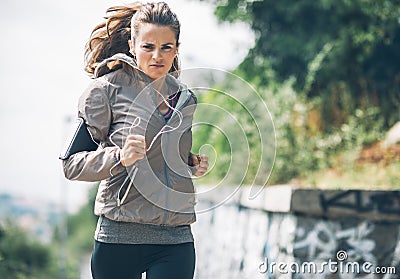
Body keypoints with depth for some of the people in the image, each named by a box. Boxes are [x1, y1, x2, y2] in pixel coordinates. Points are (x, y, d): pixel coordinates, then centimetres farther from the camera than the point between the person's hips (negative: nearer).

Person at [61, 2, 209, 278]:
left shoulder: (185, 97, 12)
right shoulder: (107, 89, -3)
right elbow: (72, 164, -4)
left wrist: (194, 165, 8)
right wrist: (120, 157, -20)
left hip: (176, 239, 4)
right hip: (120, 236, -3)